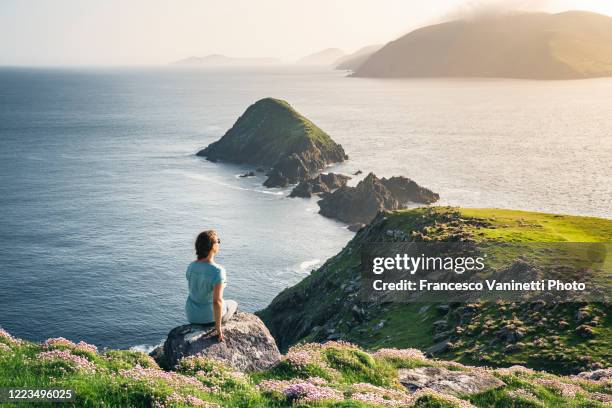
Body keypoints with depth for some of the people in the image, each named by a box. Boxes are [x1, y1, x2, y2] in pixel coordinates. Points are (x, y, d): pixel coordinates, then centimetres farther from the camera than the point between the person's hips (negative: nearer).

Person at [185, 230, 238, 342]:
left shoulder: (191, 267, -11)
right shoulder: (218, 271, -31)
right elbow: (217, 301, -34)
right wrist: (218, 327, -24)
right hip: (211, 315, -4)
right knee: (232, 304, 31)